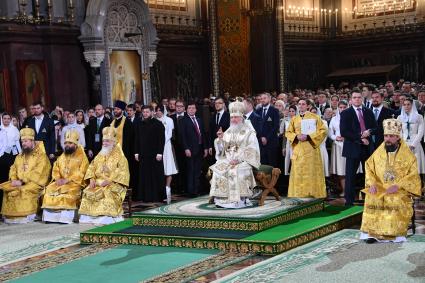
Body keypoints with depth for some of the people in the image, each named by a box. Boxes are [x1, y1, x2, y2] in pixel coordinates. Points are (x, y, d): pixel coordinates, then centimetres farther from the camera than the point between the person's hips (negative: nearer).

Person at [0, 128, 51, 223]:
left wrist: (22, 181, -19)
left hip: (35, 183, -7)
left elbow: (37, 174, -14)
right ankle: (8, 215, -13)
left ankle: (27, 215, -27)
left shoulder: (41, 156, -4)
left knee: (23, 191, -34)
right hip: (18, 183, 7)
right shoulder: (20, 156, 20)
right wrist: (14, 180, -5)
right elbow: (13, 169, 16)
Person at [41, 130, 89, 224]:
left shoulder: (82, 157, 0)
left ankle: (65, 217, -34)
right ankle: (50, 216, -20)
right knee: (49, 190, -19)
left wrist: (67, 180, -17)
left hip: (74, 183, -5)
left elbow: (80, 174, -10)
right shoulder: (61, 157, 21)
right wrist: (58, 179, -7)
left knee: (67, 192, -34)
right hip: (60, 182, 6)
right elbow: (55, 170, 14)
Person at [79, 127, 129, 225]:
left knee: (108, 192, -35)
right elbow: (92, 167, 16)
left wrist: (109, 181, -20)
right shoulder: (100, 155, 20)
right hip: (98, 183, 5)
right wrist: (92, 179, -4)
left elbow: (122, 172, -10)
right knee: (87, 192, -19)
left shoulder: (119, 156, 1)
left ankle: (106, 218, -35)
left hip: (114, 184, -5)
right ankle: (89, 217, -19)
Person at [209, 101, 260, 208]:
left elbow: (251, 150, -8)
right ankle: (222, 199, -21)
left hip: (243, 161, -5)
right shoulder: (228, 132, 18)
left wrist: (238, 159, -19)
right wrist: (220, 139, -3)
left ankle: (239, 200, -28)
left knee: (236, 171, -34)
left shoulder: (249, 132, 3)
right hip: (228, 159, 5)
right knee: (218, 169, -23)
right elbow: (222, 149, 16)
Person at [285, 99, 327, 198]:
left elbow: (323, 131, -3)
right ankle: (299, 195, 3)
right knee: (298, 172, -1)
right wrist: (297, 136, -8)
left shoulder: (315, 117, 4)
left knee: (312, 172, -5)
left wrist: (308, 136, -13)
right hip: (298, 149, 3)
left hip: (311, 149, -3)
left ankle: (313, 194, -1)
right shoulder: (294, 119, 15)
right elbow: (288, 133, 14)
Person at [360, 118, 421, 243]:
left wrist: (398, 186, -18)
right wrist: (372, 183, -8)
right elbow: (369, 168, 11)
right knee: (371, 198, -28)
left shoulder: (407, 154, -1)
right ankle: (372, 232, -25)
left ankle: (395, 233, -24)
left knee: (396, 200, -34)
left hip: (400, 190, -2)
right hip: (379, 187, 2)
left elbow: (413, 176, -4)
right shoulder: (378, 152, 9)